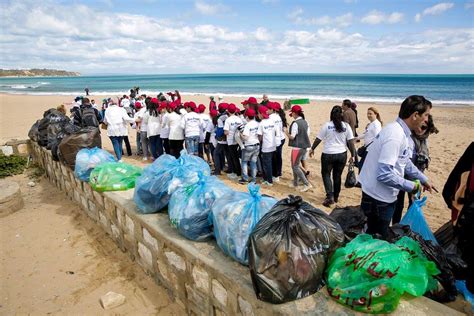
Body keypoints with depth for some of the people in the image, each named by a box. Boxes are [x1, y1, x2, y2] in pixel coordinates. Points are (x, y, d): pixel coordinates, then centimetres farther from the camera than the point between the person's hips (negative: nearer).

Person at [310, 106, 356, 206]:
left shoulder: (326, 125, -7)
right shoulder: (346, 126, -2)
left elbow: (318, 139, 0)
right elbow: (351, 142, -2)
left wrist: (312, 149, 14)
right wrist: (353, 155, 6)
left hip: (328, 154, -3)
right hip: (342, 154, 3)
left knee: (326, 174, 10)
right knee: (337, 175, 15)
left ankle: (330, 197, -4)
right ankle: (336, 197, 27)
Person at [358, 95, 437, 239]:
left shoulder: (403, 134, 7)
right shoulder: (395, 136, -25)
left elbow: (405, 162, 24)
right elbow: (384, 174, -29)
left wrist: (423, 180, 29)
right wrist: (411, 186, -15)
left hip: (384, 197, 10)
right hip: (378, 199, -10)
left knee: (379, 238, 21)